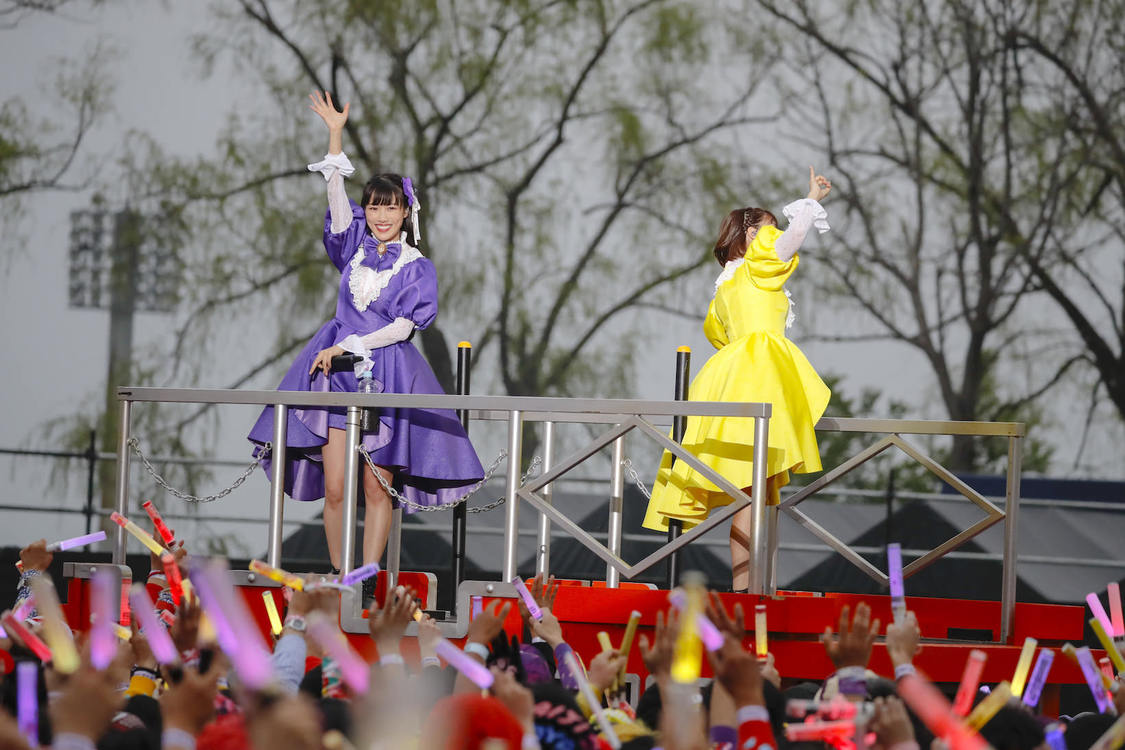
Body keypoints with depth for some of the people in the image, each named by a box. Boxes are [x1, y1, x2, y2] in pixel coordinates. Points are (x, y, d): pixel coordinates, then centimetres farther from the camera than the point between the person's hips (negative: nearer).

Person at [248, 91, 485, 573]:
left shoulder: (417, 267, 3)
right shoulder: (355, 248, 11)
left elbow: (403, 326, -5)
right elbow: (337, 193, 5)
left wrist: (351, 346, -12)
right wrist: (335, 135, 0)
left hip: (386, 374, -2)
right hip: (337, 370, 2)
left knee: (377, 487, -3)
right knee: (333, 486, -4)